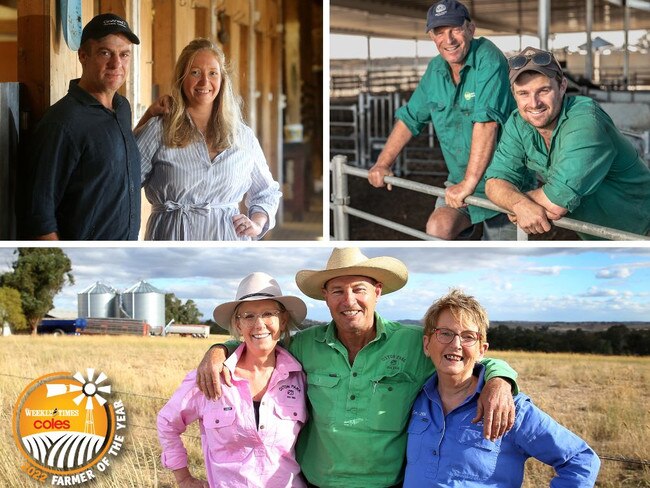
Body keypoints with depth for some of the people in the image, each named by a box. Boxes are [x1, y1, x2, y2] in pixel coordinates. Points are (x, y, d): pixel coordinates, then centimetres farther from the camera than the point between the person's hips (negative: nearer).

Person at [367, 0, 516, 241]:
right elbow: (409, 117, 16)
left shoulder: (488, 59, -19)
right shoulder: (436, 69, 4)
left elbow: (486, 121, -29)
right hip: (460, 179, 6)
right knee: (438, 227, -16)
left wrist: (469, 182, -34)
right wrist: (382, 164, 11)